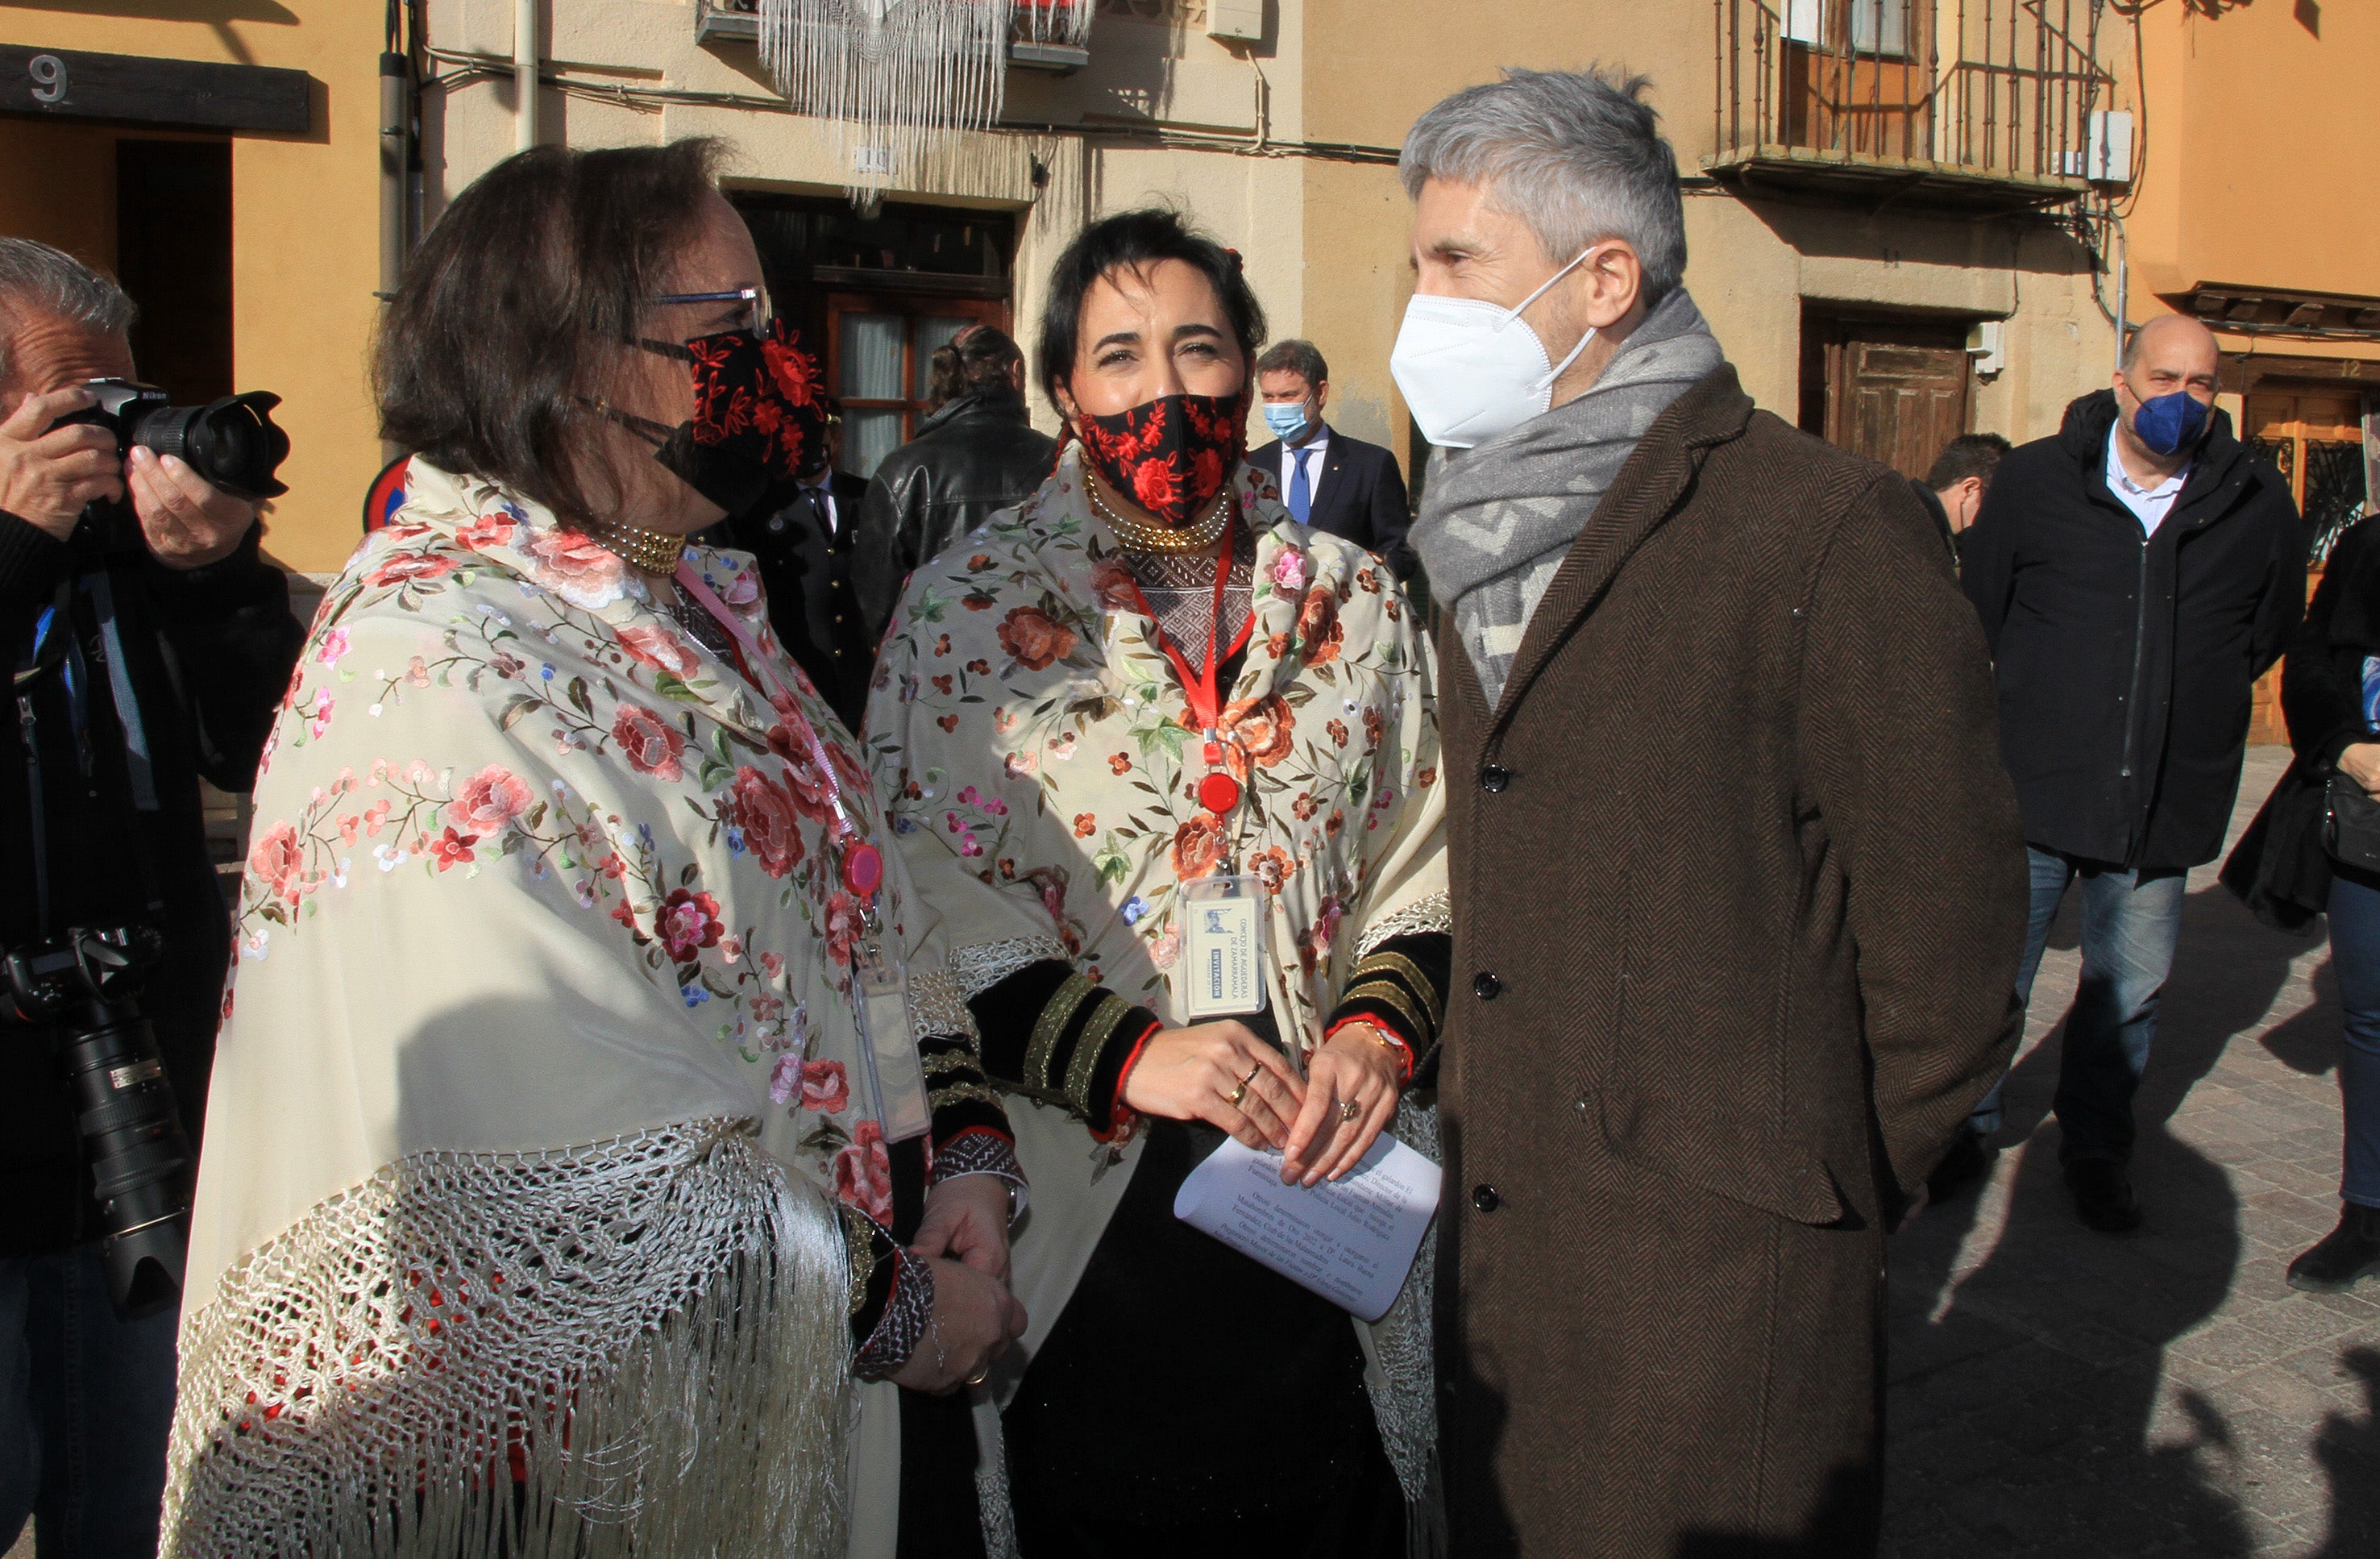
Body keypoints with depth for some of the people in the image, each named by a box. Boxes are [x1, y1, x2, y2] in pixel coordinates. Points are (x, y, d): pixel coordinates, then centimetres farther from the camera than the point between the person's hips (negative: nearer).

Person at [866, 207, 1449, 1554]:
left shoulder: (1357, 601, 8)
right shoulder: (967, 607, -1)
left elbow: (1427, 862, 9)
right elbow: (921, 900, -7)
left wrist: (1381, 1027, -9)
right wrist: (1126, 1055, -17)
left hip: (1324, 1210, 3)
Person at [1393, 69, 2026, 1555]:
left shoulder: (1831, 530, -14)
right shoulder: (1484, 543, 11)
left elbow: (1943, 941, -11)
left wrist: (1821, 1196, -2)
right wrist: (1477, 1117, 12)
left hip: (1719, 1269, -6)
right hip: (1496, 1234, 7)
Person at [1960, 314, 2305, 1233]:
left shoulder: (2256, 503, 3)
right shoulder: (2035, 480, -2)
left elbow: (2269, 631, 18)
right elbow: (1979, 609, 8)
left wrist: (2193, 704, 13)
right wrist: (2036, 702, 9)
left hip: (2164, 804, 2)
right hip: (2033, 786, -2)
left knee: (2129, 989, 12)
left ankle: (2097, 1150, 30)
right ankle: (1966, 1123, 26)